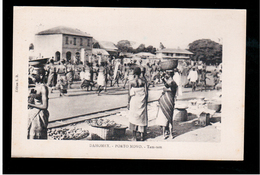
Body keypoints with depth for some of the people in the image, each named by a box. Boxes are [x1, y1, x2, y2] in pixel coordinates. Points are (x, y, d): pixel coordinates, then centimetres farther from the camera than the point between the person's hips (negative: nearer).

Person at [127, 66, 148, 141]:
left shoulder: (131, 82, -6)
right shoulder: (143, 81, -2)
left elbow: (129, 94, -4)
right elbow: (146, 92, -1)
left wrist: (128, 103, 6)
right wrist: (146, 101, 10)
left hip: (134, 100, -1)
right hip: (142, 101, 1)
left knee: (134, 117, 8)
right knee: (142, 117, 11)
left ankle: (134, 136, 7)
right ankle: (142, 136, 17)